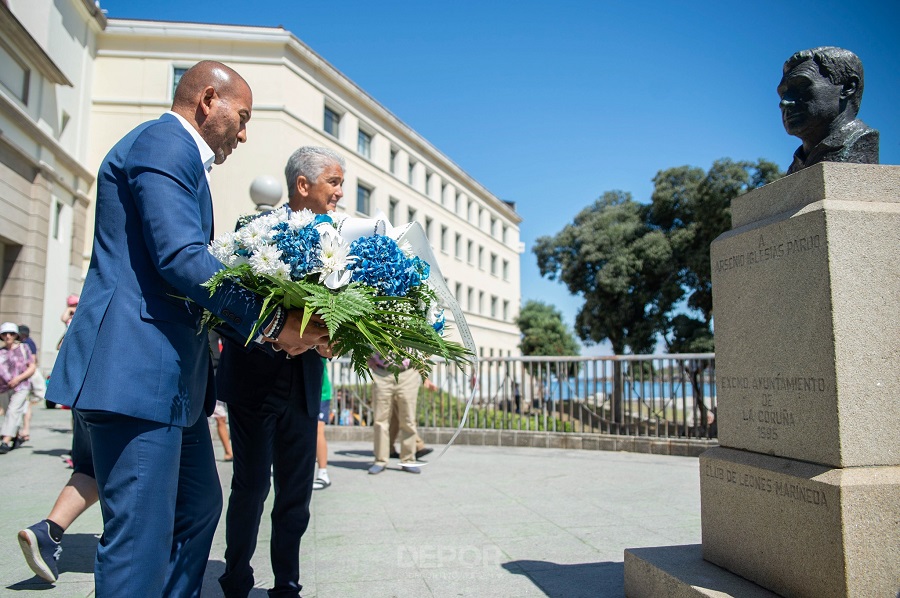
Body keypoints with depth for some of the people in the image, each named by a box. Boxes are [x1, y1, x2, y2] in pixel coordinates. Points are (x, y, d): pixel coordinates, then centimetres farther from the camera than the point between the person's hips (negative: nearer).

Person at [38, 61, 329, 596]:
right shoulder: (165, 142, -9)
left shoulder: (179, 154, 24)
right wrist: (273, 322, -19)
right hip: (137, 367, -11)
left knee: (200, 507, 19)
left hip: (172, 372, 11)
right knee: (141, 538, -5)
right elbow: (181, 256, -22)